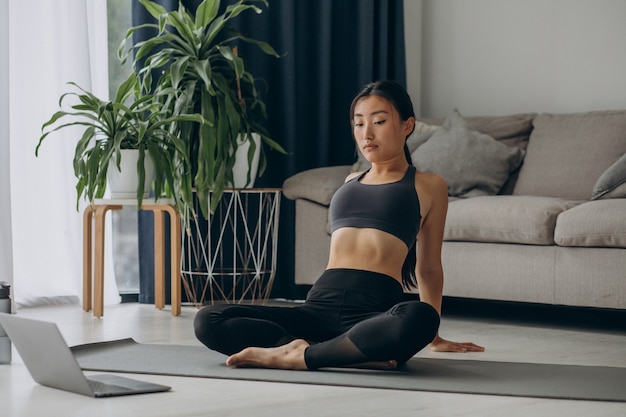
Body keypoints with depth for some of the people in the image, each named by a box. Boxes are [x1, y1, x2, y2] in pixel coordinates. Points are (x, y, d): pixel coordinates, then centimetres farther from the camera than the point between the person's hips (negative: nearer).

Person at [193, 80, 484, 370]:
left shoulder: (428, 186, 14)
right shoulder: (351, 181, 27)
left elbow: (428, 267, 21)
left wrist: (434, 337, 26)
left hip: (377, 311, -5)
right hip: (320, 306, 5)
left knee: (417, 319, -42)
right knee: (208, 321, -18)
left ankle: (301, 355, -28)